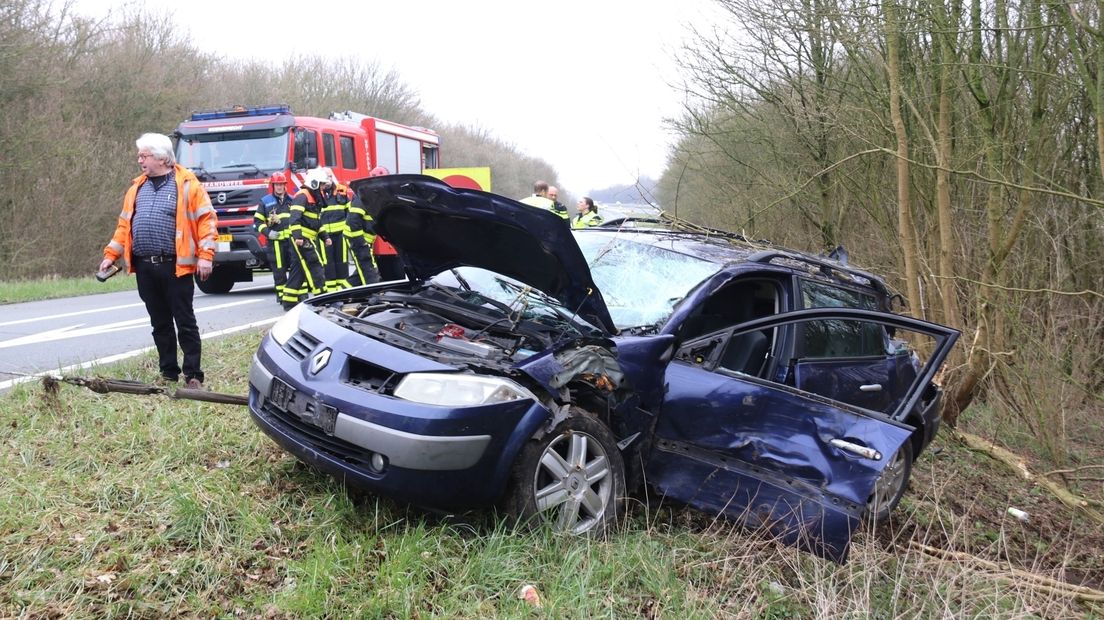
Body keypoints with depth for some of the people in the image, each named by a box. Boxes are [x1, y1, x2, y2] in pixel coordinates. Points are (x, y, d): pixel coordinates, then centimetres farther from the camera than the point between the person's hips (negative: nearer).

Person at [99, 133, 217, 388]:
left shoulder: (187, 184, -2)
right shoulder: (137, 187, 16)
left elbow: (206, 220, -6)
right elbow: (124, 225, 19)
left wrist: (205, 255, -14)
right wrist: (110, 255, 11)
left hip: (175, 266, -6)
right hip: (145, 268, 6)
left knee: (185, 323, 0)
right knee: (160, 324, 11)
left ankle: (193, 375, 4)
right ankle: (168, 373, 20)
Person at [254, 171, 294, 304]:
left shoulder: (291, 200, 15)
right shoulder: (265, 201, 4)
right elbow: (257, 221, 5)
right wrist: (267, 232, -9)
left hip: (292, 239, 3)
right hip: (276, 241, -3)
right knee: (279, 269, 0)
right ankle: (281, 294, 8)